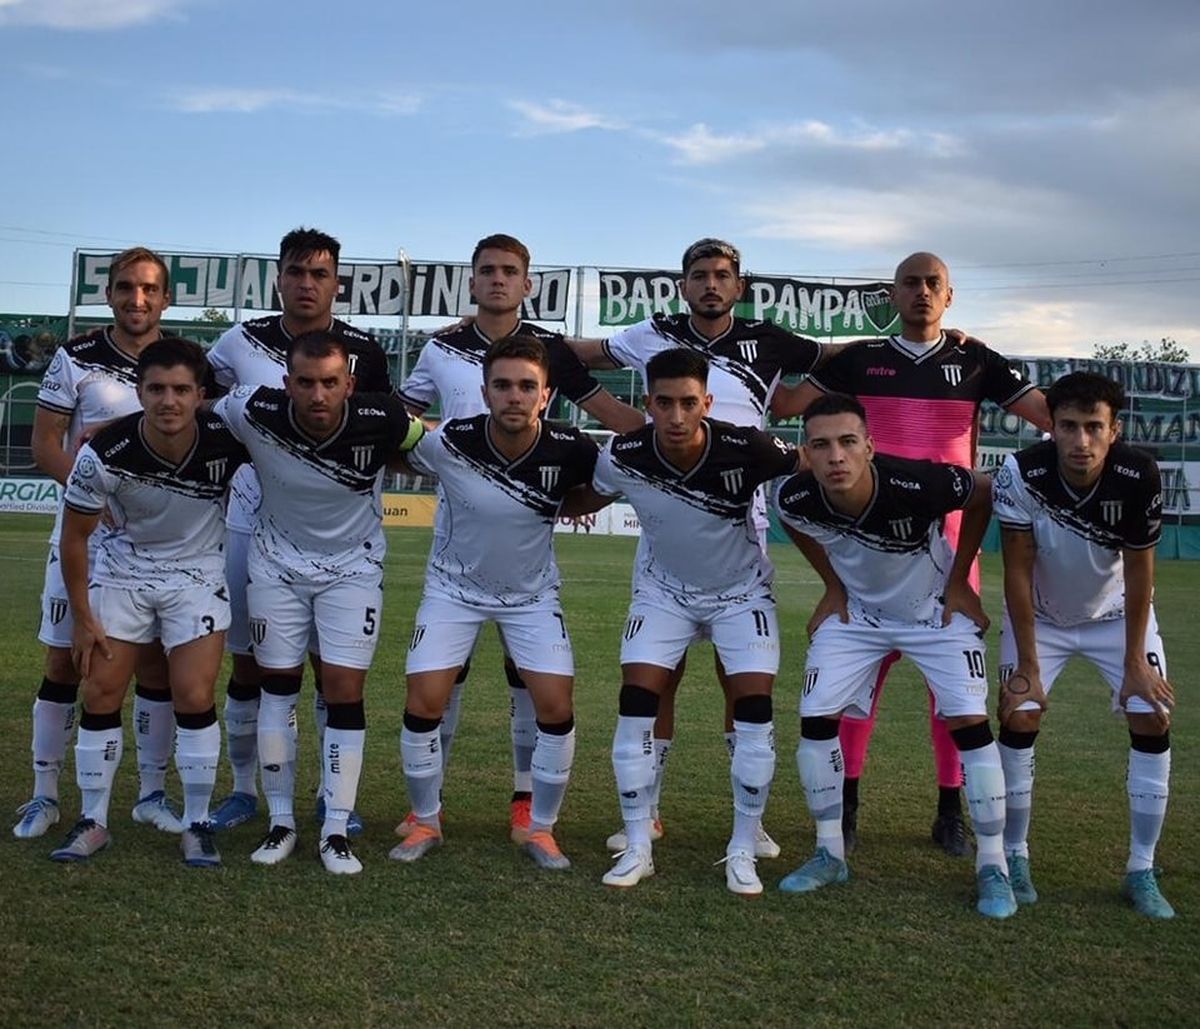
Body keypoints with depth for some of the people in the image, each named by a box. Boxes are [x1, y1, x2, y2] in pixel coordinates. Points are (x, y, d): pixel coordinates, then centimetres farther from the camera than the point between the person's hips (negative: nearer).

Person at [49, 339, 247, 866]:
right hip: (121, 571, 1)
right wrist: (82, 618, -5)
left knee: (194, 698, -8)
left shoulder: (227, 438, -26)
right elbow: (74, 534, -9)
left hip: (198, 575, -1)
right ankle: (93, 822, 15)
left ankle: (197, 824, 8)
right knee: (101, 694, -1)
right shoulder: (104, 454, -24)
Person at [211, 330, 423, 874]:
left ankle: (336, 831, 6)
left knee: (345, 693, -5)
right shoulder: (254, 412, -25)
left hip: (354, 567, -1)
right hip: (277, 564, 1)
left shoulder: (382, 421, -27)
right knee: (278, 687, 4)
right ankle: (281, 821, 18)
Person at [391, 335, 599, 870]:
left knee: (556, 708, -9)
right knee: (423, 704, -9)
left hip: (532, 593, 1)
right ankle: (425, 822, 14)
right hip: (454, 587, 0)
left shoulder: (568, 450, -23)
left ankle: (540, 829, 12)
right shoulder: (448, 443, -25)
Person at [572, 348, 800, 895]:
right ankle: (637, 848, 5)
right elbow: (590, 496, 0)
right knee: (636, 704, -9)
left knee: (754, 710, -10)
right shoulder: (623, 457, -24)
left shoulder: (746, 449, -31)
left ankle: (742, 853, 5)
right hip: (663, 591, 2)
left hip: (741, 590, -1)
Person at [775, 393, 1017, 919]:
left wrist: (958, 582, -10)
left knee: (969, 722, -11)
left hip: (936, 610, -3)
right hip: (856, 611, 3)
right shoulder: (796, 499, -26)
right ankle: (829, 854, 12)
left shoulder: (918, 484, -37)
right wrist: (834, 589, 1)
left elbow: (983, 492, -15)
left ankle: (993, 866, 3)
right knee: (815, 718, -5)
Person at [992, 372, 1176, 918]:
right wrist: (1028, 664, -19)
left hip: (1116, 612, 1)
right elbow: (1018, 571, -21)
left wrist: (1134, 660, -13)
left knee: (1154, 720, -10)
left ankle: (1142, 870, 2)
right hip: (1041, 613, -1)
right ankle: (1013, 856, 5)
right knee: (1018, 718, -12)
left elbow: (1139, 569, -17)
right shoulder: (1021, 474, -31)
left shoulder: (1139, 477, -30)